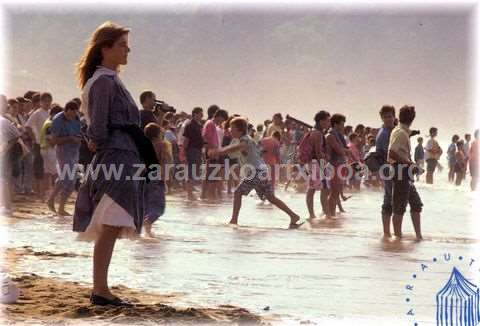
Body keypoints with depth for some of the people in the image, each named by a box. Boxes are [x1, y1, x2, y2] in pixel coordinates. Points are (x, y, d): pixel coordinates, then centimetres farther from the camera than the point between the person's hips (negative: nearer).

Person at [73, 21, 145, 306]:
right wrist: (103, 146, -2)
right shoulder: (104, 81, -12)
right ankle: (100, 290, -9)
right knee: (110, 227, -10)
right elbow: (98, 130, -17)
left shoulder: (111, 80, 19)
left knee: (110, 228, 11)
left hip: (122, 160, 10)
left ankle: (100, 287, 15)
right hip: (116, 158, -10)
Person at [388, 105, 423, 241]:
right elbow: (392, 154, -24)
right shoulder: (401, 133, -14)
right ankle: (398, 237, 2)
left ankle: (419, 235, 17)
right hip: (401, 173, -10)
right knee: (399, 209, -3)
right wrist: (409, 163, -17)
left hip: (406, 175, 10)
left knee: (416, 204, 13)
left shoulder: (404, 132, 15)